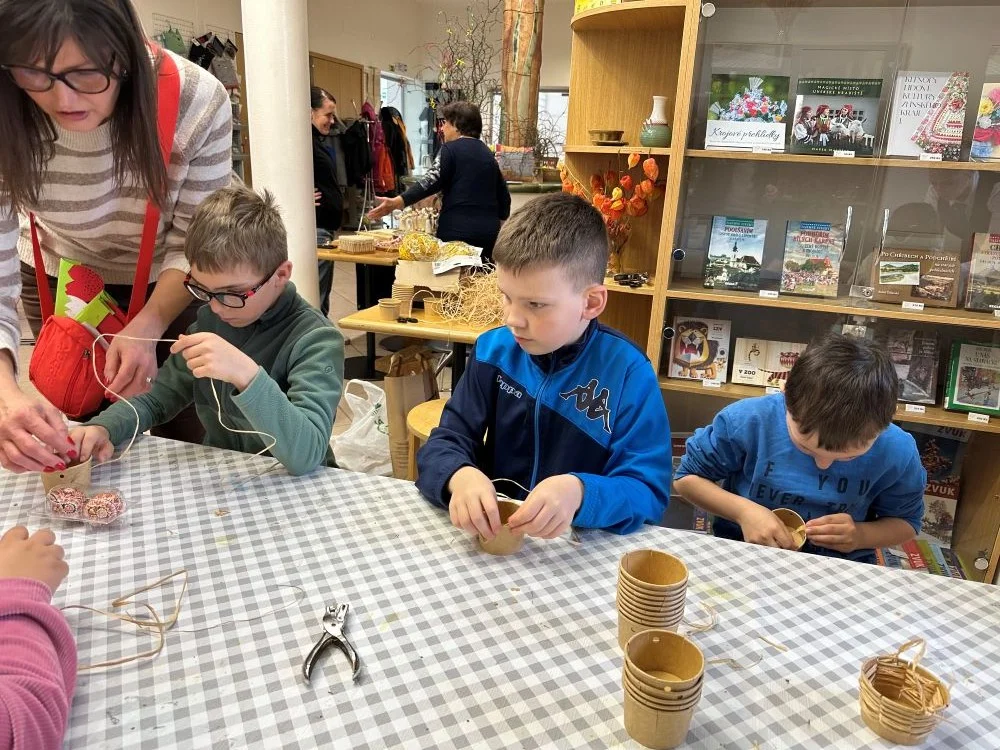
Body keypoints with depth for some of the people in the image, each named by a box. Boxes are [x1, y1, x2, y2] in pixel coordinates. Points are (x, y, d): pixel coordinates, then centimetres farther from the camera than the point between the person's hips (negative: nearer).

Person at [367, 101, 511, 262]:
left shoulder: (451, 149, -3)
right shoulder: (488, 154, 16)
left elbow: (431, 182, -17)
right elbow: (503, 194, 19)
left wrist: (397, 202, -24)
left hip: (458, 232, -6)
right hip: (489, 234, 6)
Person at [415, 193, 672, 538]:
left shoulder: (627, 372, -12)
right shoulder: (493, 350, -2)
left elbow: (650, 492, -13)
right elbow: (446, 442, -2)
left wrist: (580, 494, -33)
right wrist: (460, 477, -25)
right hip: (490, 534, 2)